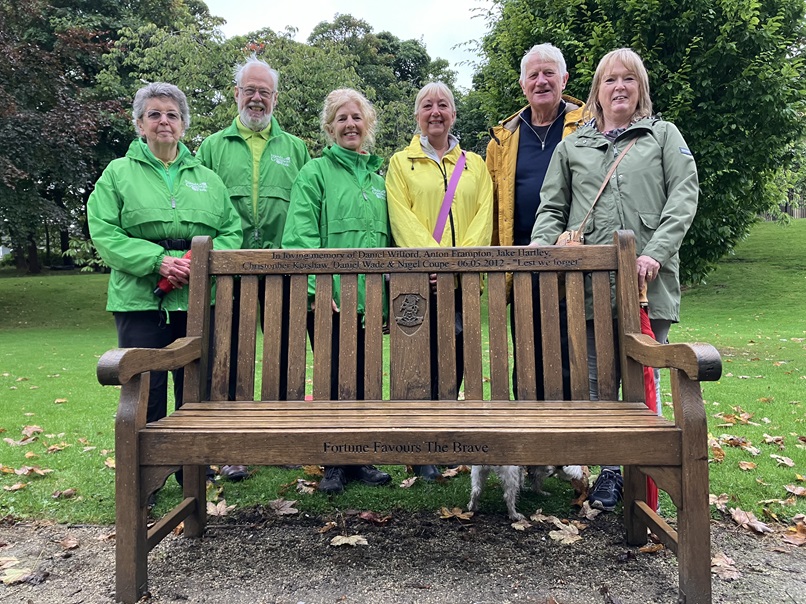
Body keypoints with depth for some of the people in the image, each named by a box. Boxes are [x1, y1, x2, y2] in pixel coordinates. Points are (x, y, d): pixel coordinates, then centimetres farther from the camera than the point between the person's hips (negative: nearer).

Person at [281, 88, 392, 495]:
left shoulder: (377, 178, 17)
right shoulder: (315, 173, 1)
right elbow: (300, 236, -8)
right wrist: (317, 287, -18)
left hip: (369, 299, 5)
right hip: (329, 299, -4)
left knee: (364, 378, 10)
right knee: (334, 379, 1)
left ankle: (359, 458, 23)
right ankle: (334, 464, 16)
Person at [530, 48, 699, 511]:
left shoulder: (664, 135, 13)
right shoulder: (573, 146, 17)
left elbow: (685, 195, 1)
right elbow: (552, 208, 15)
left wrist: (656, 252, -12)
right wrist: (541, 247, -5)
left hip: (649, 280, -1)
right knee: (598, 378, 5)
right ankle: (610, 470, 18)